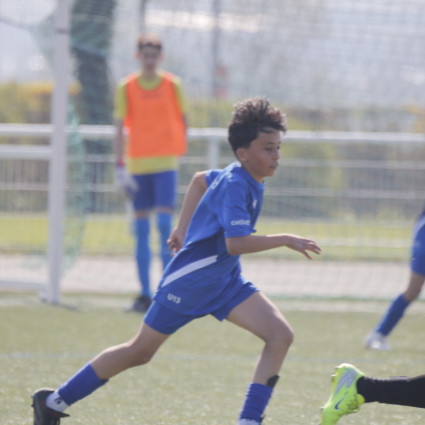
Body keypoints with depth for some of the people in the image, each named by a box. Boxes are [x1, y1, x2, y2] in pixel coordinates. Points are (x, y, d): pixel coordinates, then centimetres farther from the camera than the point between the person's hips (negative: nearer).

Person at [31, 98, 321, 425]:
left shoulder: (238, 177, 6)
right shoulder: (235, 185, -22)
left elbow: (200, 179, 26)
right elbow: (235, 242, -34)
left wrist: (183, 228, 29)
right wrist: (284, 240, -31)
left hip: (226, 282, 8)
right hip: (190, 280, -8)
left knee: (281, 335, -12)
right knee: (140, 352, 5)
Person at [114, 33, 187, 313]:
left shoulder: (172, 85, 3)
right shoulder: (126, 88, 3)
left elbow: (183, 121, 10)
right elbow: (120, 128, 0)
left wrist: (179, 153, 7)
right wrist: (121, 167, -7)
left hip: (165, 163, -1)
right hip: (137, 163, 2)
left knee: (165, 224, -13)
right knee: (141, 229, 3)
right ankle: (145, 294, 6)